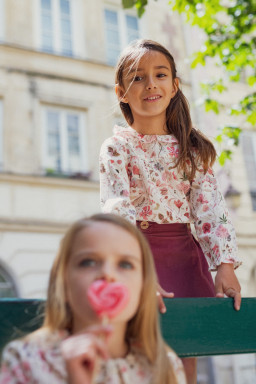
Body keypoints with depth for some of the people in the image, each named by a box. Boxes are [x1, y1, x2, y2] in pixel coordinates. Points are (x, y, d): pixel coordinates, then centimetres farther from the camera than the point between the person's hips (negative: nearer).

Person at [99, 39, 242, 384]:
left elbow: (211, 207, 3)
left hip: (186, 256, 3)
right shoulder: (117, 147, -3)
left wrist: (225, 264, -9)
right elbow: (118, 211, -15)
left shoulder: (193, 149, 8)